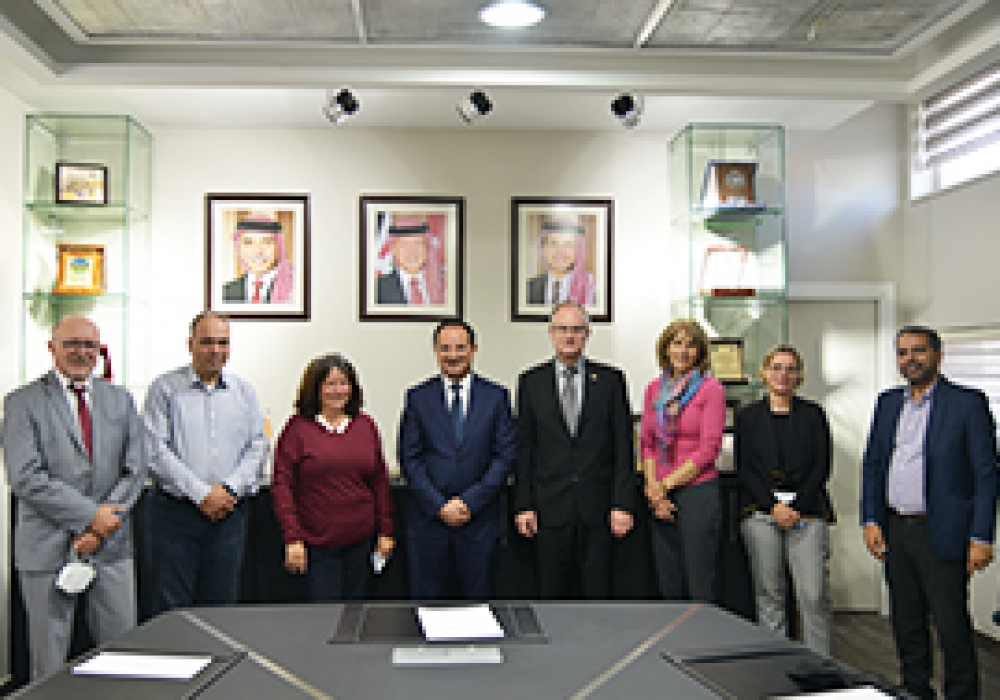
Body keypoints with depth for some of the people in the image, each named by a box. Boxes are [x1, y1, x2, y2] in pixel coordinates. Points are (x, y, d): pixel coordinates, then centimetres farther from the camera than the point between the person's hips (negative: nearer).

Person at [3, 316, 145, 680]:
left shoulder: (120, 400, 10)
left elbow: (134, 470, 5)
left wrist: (101, 529, -8)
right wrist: (91, 515, -15)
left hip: (112, 549, 3)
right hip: (48, 550, -3)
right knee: (49, 669, 7)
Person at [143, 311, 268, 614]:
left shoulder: (244, 392, 10)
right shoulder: (165, 388, -1)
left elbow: (257, 447, 7)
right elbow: (156, 451, -8)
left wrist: (230, 489, -9)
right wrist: (202, 494, -13)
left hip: (229, 514, 3)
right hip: (176, 512, -3)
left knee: (221, 603, 9)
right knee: (171, 605, 1)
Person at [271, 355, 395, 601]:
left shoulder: (365, 426, 7)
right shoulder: (298, 428, -3)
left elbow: (380, 482, 10)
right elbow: (281, 486, -5)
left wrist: (385, 531, 7)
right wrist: (292, 538, -11)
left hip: (360, 541, 3)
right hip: (317, 543, -3)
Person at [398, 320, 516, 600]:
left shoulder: (496, 396, 4)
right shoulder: (418, 397, 4)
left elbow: (505, 456, -2)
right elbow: (409, 458, 0)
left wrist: (469, 502, -10)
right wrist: (439, 506, -10)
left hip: (480, 518, 0)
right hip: (428, 517, 0)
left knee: (478, 597, 8)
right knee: (425, 599, 6)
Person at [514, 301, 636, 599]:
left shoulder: (610, 379, 4)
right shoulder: (531, 382, 6)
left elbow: (623, 445, 2)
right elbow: (524, 449, 6)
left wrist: (623, 504, -4)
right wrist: (523, 505, 0)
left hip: (598, 507, 0)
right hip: (550, 508, 0)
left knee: (598, 592, 6)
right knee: (551, 592, 7)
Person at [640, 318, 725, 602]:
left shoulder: (711, 389, -5)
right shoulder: (654, 389, 11)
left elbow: (709, 449, -10)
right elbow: (646, 443, 11)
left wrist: (666, 485, -9)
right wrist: (653, 486, -4)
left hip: (697, 491, -5)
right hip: (661, 495, 5)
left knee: (700, 587, -1)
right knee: (668, 587, 10)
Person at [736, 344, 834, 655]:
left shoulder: (813, 414, 10)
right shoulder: (747, 416, 11)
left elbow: (822, 466, 4)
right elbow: (744, 469, 5)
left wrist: (796, 506, -7)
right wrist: (773, 506, -8)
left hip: (807, 513, 0)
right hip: (760, 513, 1)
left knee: (814, 596, -6)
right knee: (769, 595, 3)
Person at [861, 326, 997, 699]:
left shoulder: (968, 402, -6)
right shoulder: (888, 402, 11)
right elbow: (872, 464, 14)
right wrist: (871, 521, 5)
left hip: (941, 534, -5)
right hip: (895, 531, 6)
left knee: (953, 628, 0)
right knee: (906, 625, 15)